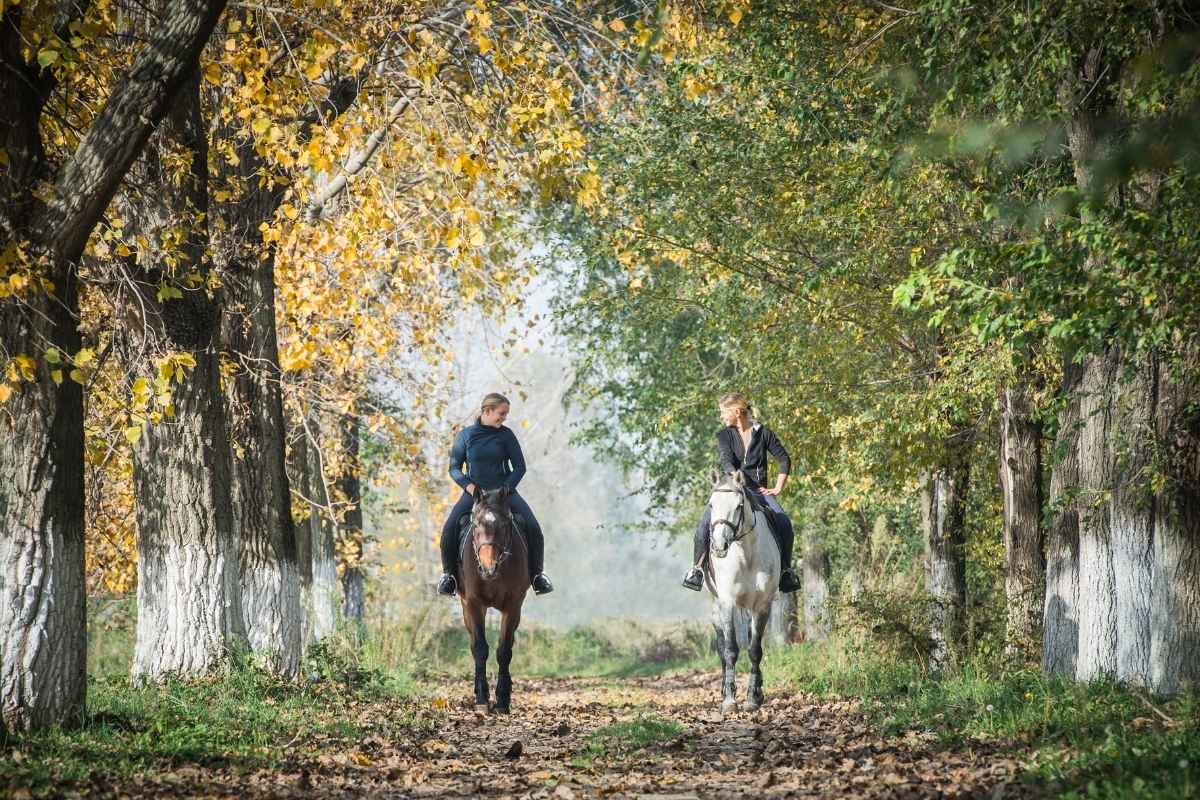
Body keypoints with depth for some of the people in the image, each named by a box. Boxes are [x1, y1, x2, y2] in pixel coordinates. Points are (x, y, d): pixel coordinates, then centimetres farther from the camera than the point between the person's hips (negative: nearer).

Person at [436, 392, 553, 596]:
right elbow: (454, 467, 6)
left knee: (533, 528, -18)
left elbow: (519, 467, 4)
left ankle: (536, 574, 1)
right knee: (449, 528, -24)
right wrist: (468, 485, -12)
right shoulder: (465, 435, 2)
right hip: (474, 492, -1)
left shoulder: (506, 435, 3)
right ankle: (448, 573, -4)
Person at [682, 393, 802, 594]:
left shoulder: (763, 433, 6)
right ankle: (696, 567, -19)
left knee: (784, 522, -23)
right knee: (706, 519, -27)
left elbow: (784, 460, 10)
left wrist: (778, 488, 1)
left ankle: (786, 571, -9)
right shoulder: (724, 435, 6)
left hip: (758, 490, 0)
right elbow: (726, 460, -11)